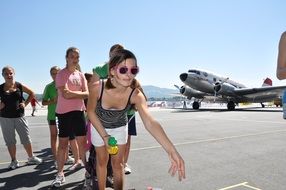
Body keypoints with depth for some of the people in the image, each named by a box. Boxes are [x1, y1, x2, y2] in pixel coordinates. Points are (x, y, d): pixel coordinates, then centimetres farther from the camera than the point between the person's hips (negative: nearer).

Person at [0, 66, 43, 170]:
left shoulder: (19, 86, -1)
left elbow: (31, 93, 10)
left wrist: (25, 103, 0)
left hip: (19, 116, 0)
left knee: (26, 138, 6)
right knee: (10, 141, 9)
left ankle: (31, 158, 21)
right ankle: (14, 161, 23)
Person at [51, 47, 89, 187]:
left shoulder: (81, 75, 10)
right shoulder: (61, 74, -6)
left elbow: (86, 94, 1)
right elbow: (65, 94, -19)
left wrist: (72, 93, -12)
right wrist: (79, 93, -7)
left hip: (79, 111, 4)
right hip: (64, 112, -4)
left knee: (82, 142, 8)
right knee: (63, 144, 6)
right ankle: (60, 173, 20)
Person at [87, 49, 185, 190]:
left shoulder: (135, 94, -36)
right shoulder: (97, 88, -36)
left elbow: (150, 122, -49)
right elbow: (91, 112, -17)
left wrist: (171, 151, -61)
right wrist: (104, 135, -21)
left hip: (119, 127, 0)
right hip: (99, 126, 0)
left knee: (118, 163, 10)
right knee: (102, 161, 14)